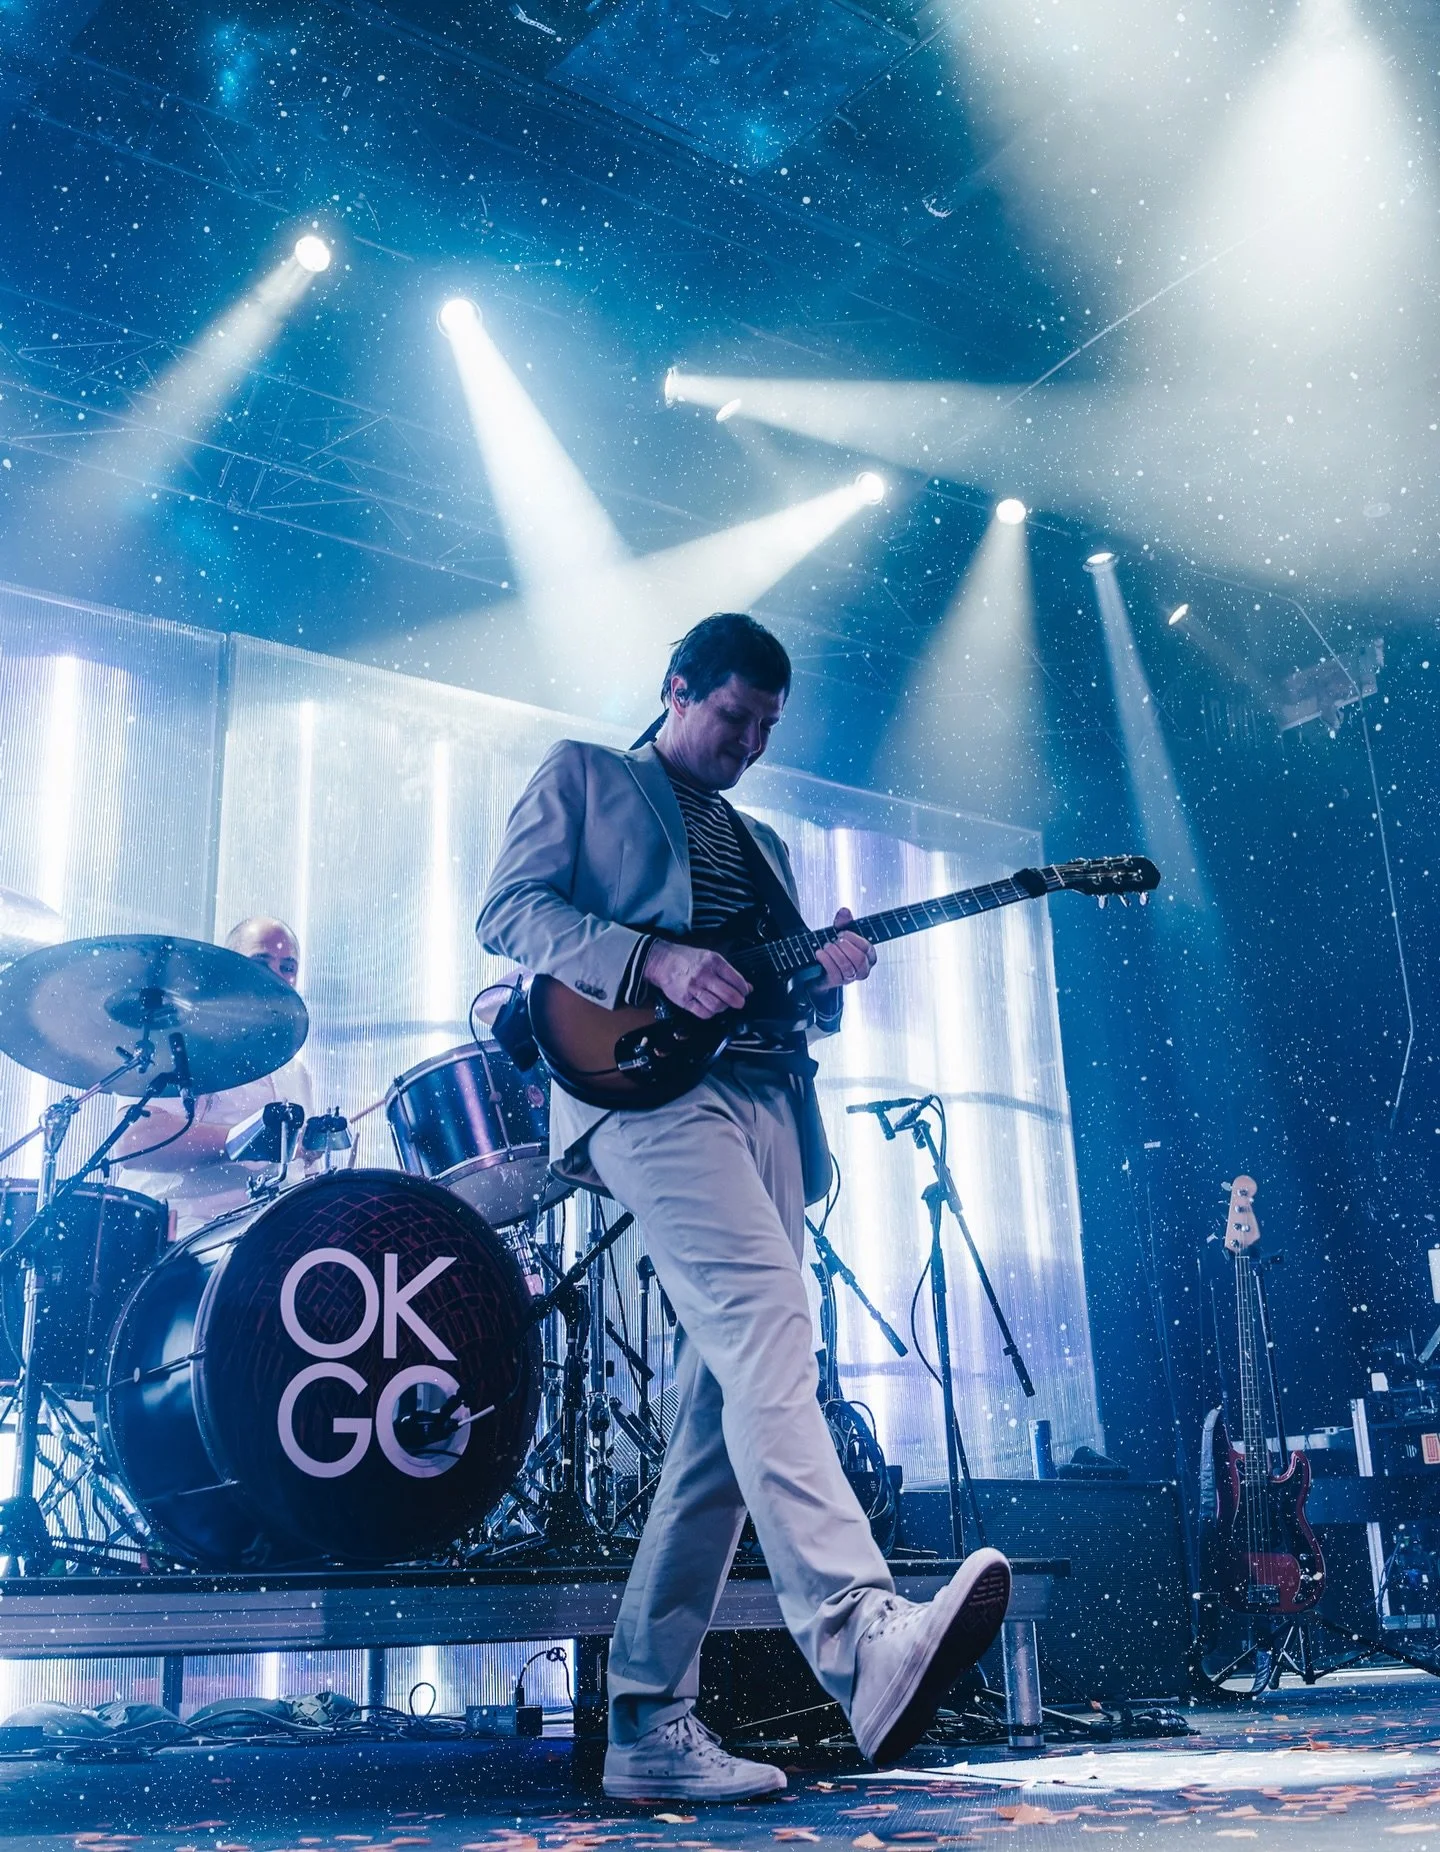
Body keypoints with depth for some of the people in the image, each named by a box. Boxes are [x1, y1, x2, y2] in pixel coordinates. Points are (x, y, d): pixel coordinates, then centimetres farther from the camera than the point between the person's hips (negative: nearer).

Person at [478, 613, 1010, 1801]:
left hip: (765, 1101, 7)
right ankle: (862, 1637, -42)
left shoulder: (762, 844, 33)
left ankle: (651, 1725, 1)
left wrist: (827, 978, 4)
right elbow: (508, 908, 1)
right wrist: (655, 960, -13)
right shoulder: (583, 775, 16)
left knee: (726, 1401, -3)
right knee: (766, 1322, -29)